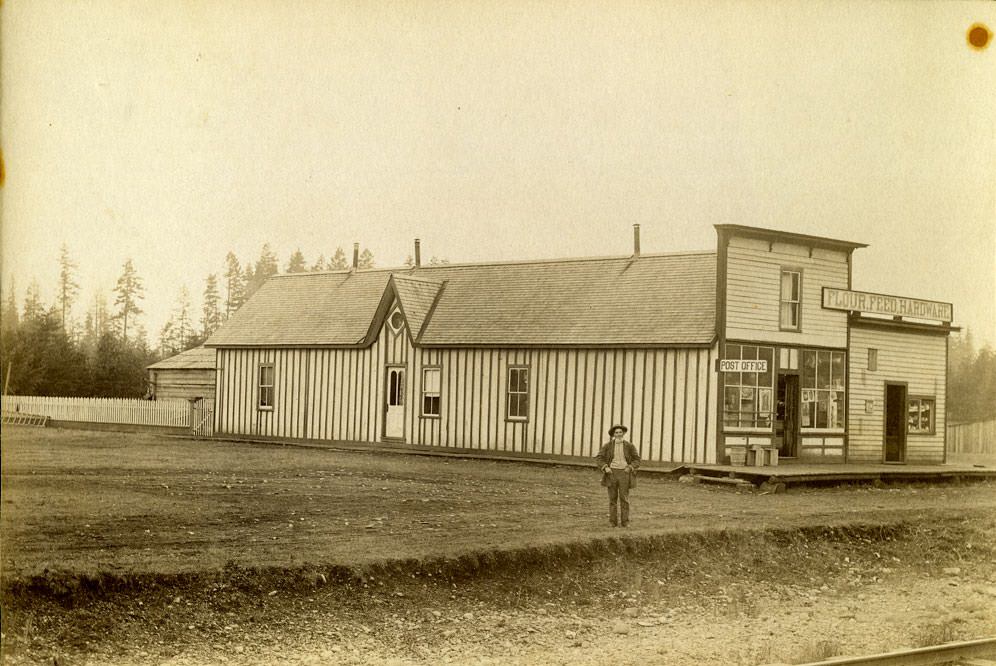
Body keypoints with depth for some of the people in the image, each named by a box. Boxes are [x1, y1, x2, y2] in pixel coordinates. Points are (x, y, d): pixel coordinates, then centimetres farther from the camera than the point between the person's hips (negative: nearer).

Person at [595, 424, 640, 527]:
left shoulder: (629, 446, 1)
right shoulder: (607, 445, 1)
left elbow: (636, 459, 6)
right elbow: (599, 458, 3)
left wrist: (630, 467, -10)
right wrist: (605, 468, -13)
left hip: (624, 473, -1)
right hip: (612, 473, 1)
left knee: (624, 498, -6)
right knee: (612, 498, 2)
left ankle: (625, 521, 0)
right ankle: (613, 521, 6)